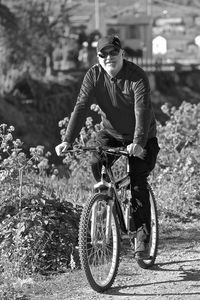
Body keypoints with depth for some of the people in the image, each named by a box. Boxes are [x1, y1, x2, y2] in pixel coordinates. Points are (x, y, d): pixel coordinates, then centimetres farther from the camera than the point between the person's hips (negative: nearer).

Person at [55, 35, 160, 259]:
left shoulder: (137, 76, -24)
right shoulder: (93, 76, -13)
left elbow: (142, 111, -34)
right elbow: (81, 108, -20)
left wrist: (138, 143, -48)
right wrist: (68, 141, -32)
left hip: (140, 138, -4)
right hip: (111, 133, 4)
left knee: (138, 184, -12)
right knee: (96, 163, -24)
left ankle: (142, 237, -5)